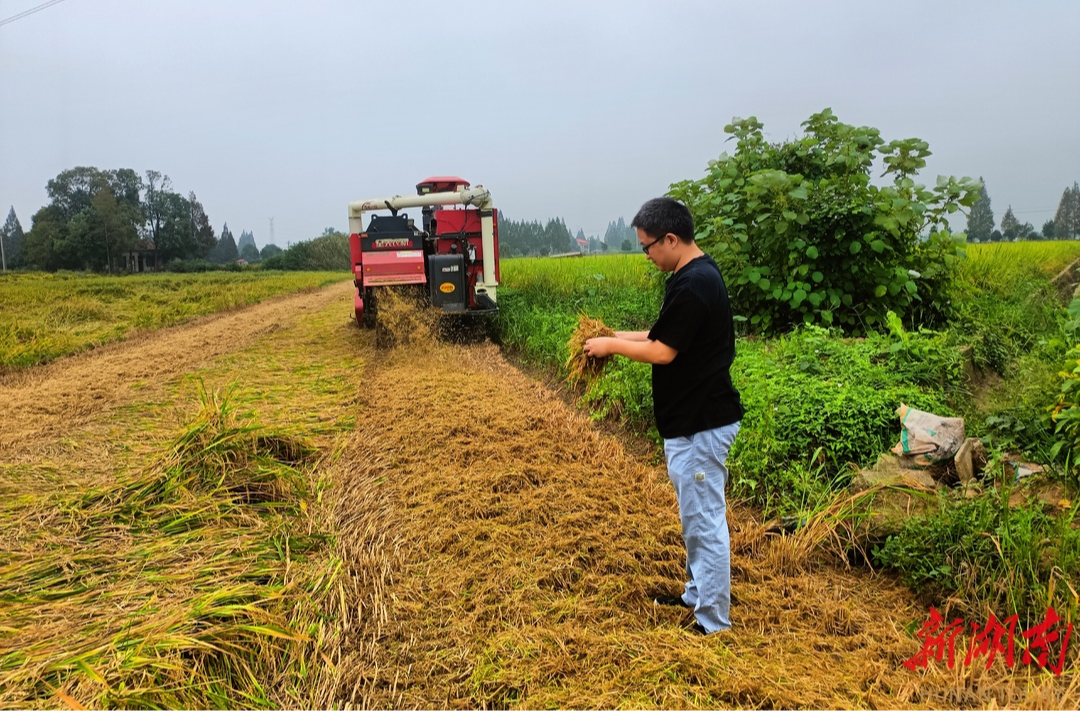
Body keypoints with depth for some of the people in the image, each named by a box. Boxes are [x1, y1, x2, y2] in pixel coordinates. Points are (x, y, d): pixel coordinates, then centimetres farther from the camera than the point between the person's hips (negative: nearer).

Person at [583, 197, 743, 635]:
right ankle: (698, 594, 36)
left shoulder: (692, 285, -22)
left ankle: (713, 622, 10)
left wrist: (612, 346, -8)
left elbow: (663, 352, -21)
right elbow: (668, 335, 17)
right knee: (696, 516, 21)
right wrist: (620, 336, 9)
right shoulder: (698, 275, 10)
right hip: (694, 419, 11)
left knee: (704, 520, -1)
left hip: (700, 425, -11)